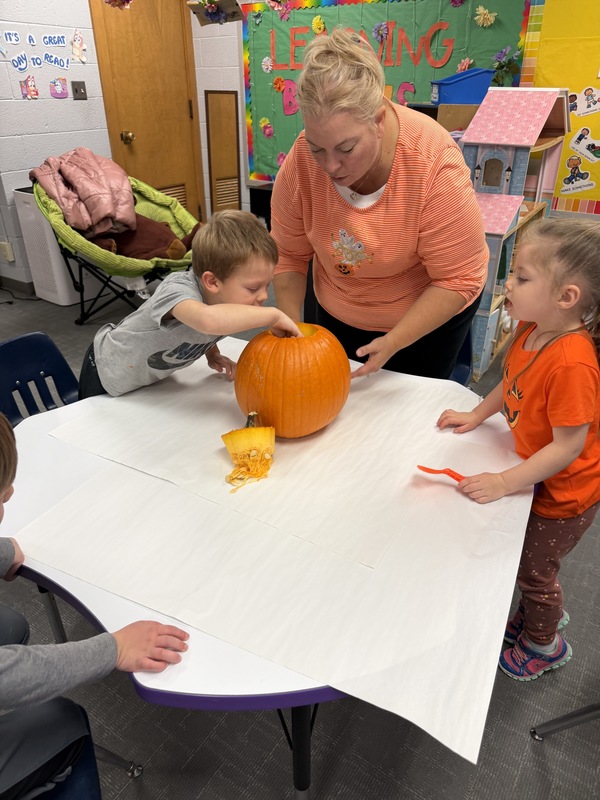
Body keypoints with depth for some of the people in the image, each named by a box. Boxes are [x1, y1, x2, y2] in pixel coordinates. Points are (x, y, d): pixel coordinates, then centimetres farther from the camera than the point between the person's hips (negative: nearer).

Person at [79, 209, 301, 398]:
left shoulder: (224, 295, -16)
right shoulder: (177, 289, -39)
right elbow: (209, 320, -64)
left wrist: (212, 354, -9)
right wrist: (273, 315, -54)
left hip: (149, 376, 6)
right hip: (108, 377, -6)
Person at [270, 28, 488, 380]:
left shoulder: (434, 163, -30)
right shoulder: (302, 160, -21)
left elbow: (458, 280, -24)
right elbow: (289, 255, -9)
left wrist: (392, 342, -28)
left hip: (428, 318, -3)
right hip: (337, 315, 3)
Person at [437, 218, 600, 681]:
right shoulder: (533, 331, -10)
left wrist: (505, 483, -27)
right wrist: (476, 415, 4)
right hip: (539, 481, 7)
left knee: (533, 571, 16)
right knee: (532, 563, 27)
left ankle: (544, 645, 47)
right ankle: (545, 613, 58)